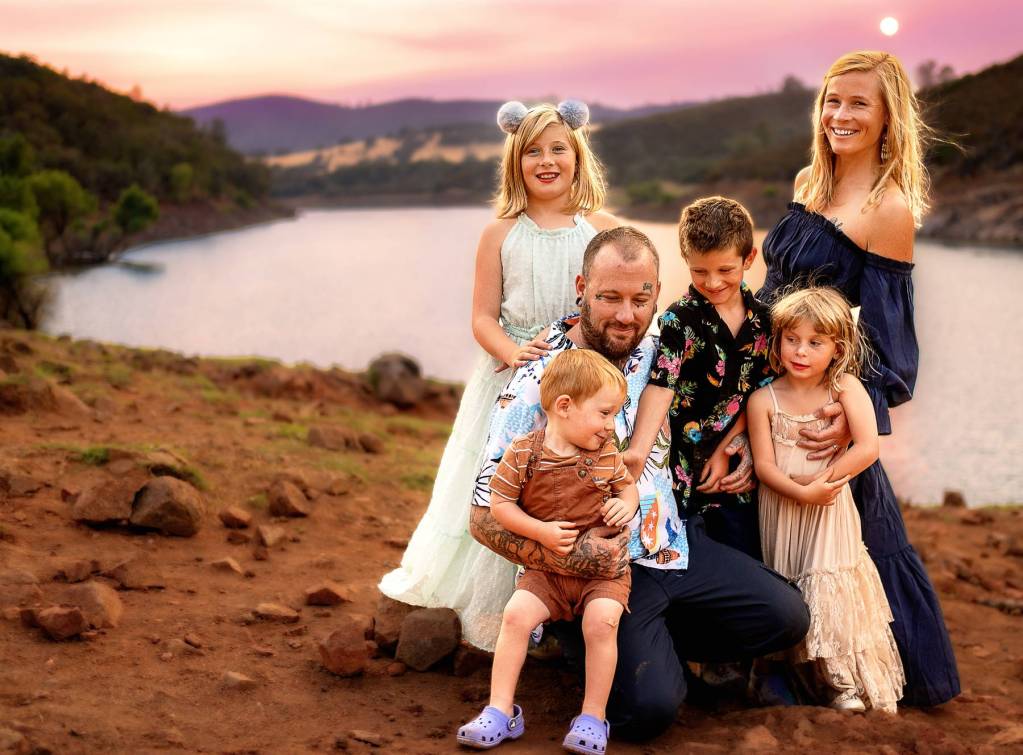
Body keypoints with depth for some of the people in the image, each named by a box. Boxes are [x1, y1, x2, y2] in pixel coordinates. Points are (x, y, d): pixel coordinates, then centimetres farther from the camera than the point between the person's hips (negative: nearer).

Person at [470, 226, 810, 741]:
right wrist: (568, 560, -31)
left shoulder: (652, 351, 1)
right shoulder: (538, 387, -18)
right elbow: (485, 519, -18)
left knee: (786, 617, -1)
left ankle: (656, 644, 12)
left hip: (675, 541, 6)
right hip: (604, 566, -6)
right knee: (649, 706, -23)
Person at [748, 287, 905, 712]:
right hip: (782, 513, 2)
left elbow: (867, 449, -14)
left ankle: (854, 682, 7)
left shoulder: (845, 387, -4)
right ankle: (829, 683, 14)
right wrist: (802, 492, -21)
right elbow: (763, 465, -7)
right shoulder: (764, 399, -3)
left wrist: (821, 479, -17)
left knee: (832, 594, -5)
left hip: (831, 510, -1)